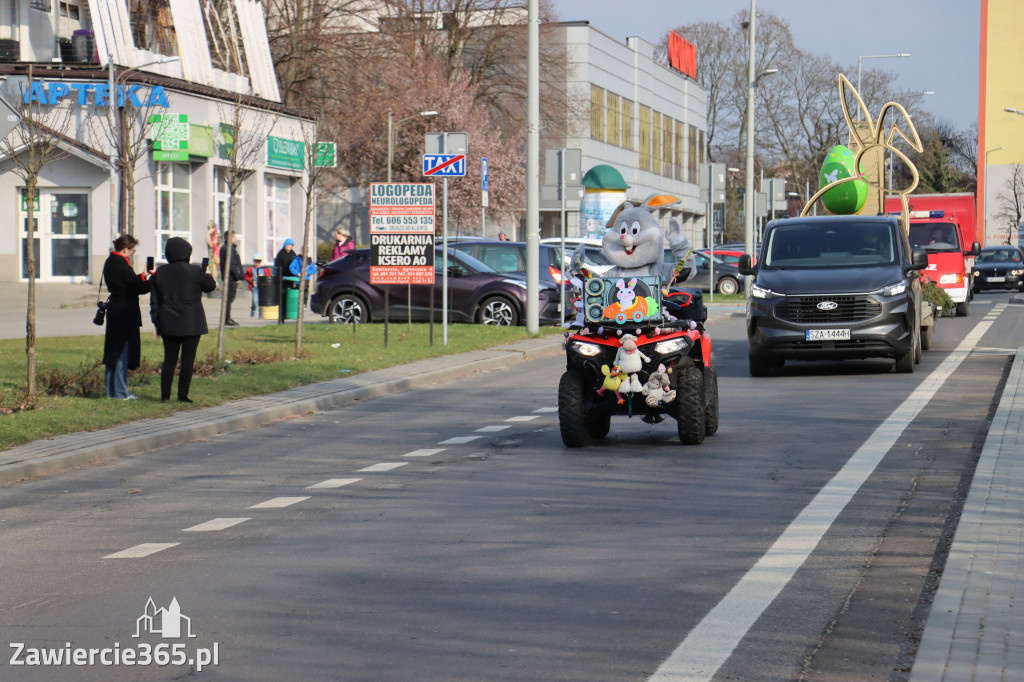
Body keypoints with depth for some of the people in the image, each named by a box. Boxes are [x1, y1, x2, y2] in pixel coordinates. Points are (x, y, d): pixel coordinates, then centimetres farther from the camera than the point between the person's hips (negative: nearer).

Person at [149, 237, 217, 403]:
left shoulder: (159, 273, 4)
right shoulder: (194, 271, -10)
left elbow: (154, 301, 7)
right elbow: (210, 285, 5)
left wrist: (157, 323, 12)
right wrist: (208, 274, 27)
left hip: (168, 325, 4)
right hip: (191, 324, -4)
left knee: (169, 360, 11)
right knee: (187, 361, 1)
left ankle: (165, 395, 8)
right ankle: (182, 395, 0)